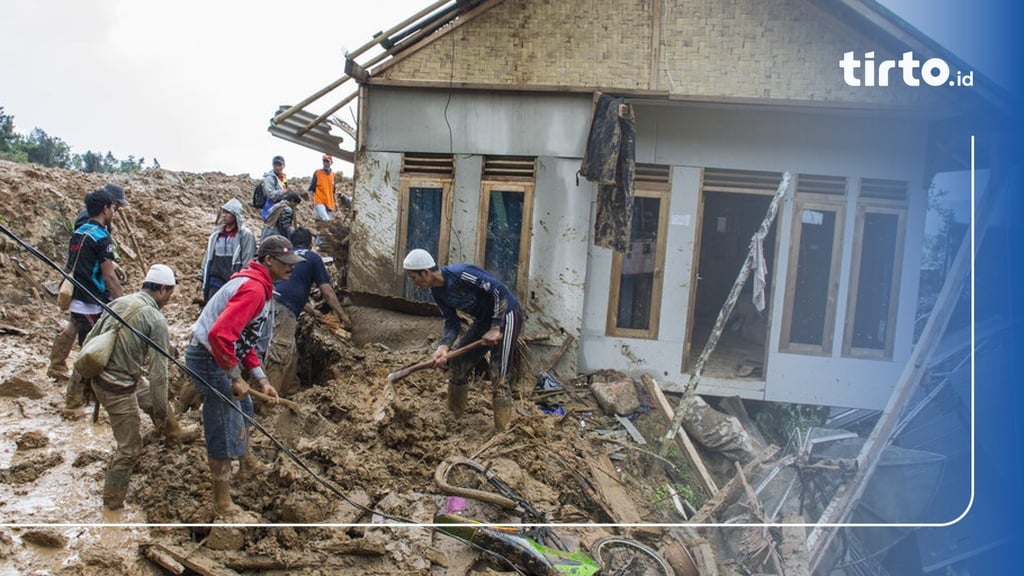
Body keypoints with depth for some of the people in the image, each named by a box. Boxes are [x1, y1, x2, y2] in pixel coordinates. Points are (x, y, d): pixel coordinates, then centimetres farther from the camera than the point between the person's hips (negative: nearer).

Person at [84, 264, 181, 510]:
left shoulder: (119, 302, 3)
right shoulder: (156, 319, -19)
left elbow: (89, 340, 10)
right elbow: (158, 372, -17)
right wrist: (162, 413, -8)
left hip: (98, 377, 9)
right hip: (119, 390, -9)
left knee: (151, 395, 30)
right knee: (130, 449, 5)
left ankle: (173, 433, 53)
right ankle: (112, 503, 18)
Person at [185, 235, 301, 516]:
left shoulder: (261, 287, 11)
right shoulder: (253, 288, -23)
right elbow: (220, 334, -33)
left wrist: (262, 380, 11)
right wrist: (235, 378, -24)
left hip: (220, 357, 11)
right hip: (209, 359, -11)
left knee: (243, 409, 29)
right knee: (225, 429, -3)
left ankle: (247, 463, 52)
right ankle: (222, 501, 10)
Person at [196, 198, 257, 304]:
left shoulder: (245, 236, -4)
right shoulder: (216, 233, 13)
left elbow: (247, 263, -8)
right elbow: (208, 257, 19)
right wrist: (201, 278, 16)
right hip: (215, 280, 5)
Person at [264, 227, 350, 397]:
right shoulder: (312, 257, 12)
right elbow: (327, 291, 10)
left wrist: (313, 311, 50)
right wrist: (342, 314, 19)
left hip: (271, 303, 7)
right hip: (284, 309, -7)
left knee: (291, 353, 18)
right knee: (279, 352, -10)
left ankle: (291, 390, 29)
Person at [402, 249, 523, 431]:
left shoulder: (461, 274, -29)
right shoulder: (437, 291, -3)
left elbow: (500, 291, -27)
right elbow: (452, 323, 0)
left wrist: (495, 328, -23)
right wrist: (444, 346, -19)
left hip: (505, 315, -9)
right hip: (484, 319, 9)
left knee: (498, 377, -11)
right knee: (458, 364, 10)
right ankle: (455, 416, 28)